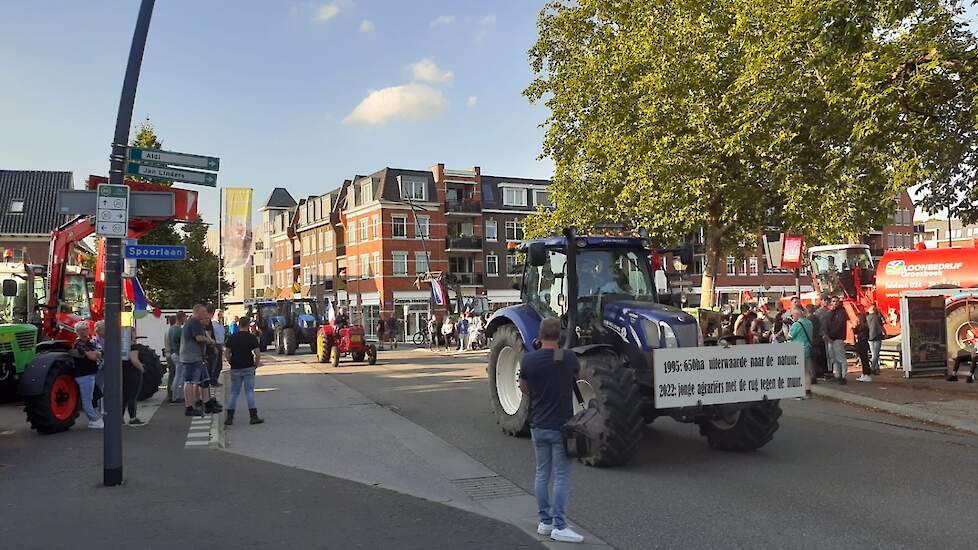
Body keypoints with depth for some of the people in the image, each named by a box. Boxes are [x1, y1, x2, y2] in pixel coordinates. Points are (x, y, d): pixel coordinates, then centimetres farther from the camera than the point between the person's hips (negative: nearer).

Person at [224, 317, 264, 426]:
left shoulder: (232, 337, 5)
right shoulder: (251, 337, -5)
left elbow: (227, 353, 4)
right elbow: (258, 354, -11)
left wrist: (231, 363, 16)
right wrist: (256, 364, 4)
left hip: (235, 369, 3)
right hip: (248, 368, -3)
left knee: (234, 392, 9)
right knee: (249, 391, 1)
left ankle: (229, 417, 6)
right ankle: (253, 416, -1)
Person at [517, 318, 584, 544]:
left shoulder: (528, 360, -6)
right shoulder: (569, 358, -10)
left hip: (538, 426, 3)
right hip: (561, 426, -3)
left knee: (542, 474, 13)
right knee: (561, 477, 1)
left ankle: (545, 521, 21)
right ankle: (559, 527, 2)